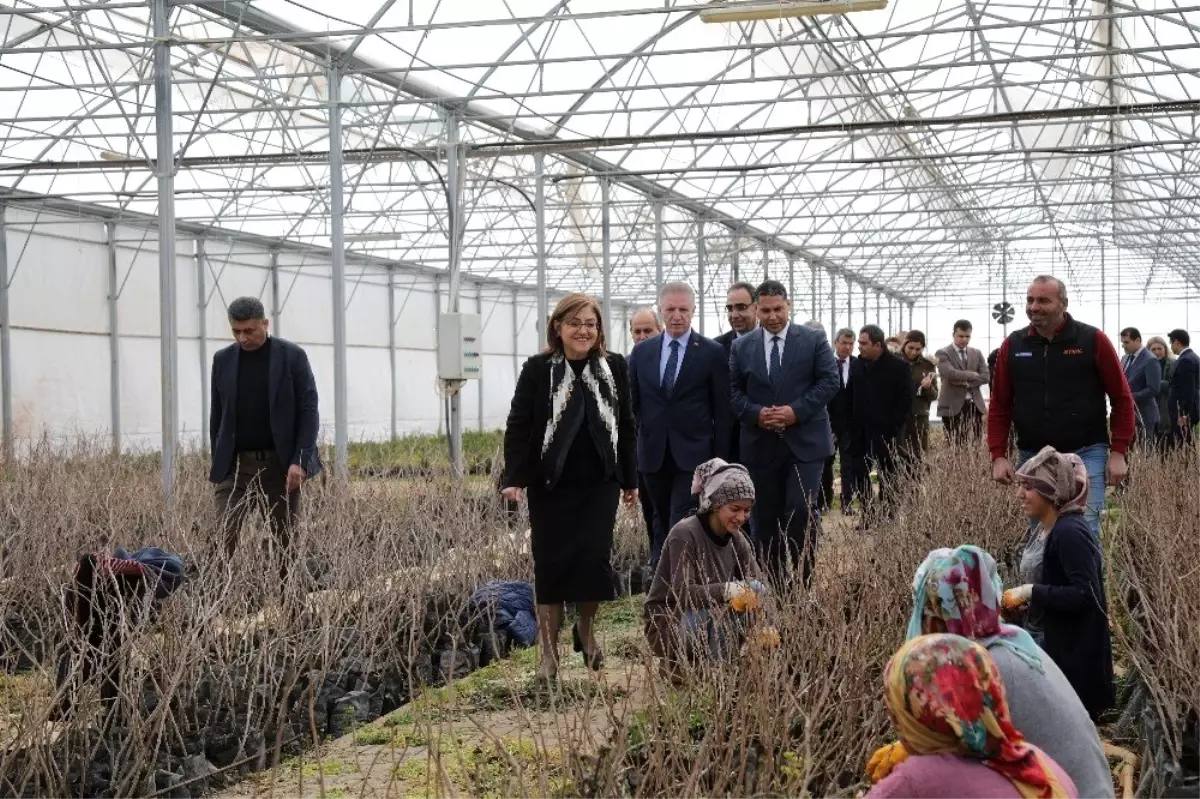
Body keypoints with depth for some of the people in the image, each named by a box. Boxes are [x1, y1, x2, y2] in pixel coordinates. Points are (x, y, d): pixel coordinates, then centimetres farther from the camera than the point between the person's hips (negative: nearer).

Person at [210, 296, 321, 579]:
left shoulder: (292, 356, -4)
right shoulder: (223, 360, 6)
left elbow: (309, 411, -6)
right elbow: (217, 414, 12)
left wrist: (300, 461, -15)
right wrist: (217, 464, 9)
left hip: (281, 463, -2)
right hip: (236, 464, 2)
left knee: (286, 539, 4)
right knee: (225, 536, -10)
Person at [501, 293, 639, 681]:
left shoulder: (615, 367, 4)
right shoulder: (538, 369, -3)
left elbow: (626, 426, 10)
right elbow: (518, 425, -6)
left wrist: (630, 480, 9)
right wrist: (514, 478, -15)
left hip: (599, 485, 1)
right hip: (550, 486, -1)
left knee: (594, 558, -6)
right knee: (551, 564, 1)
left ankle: (586, 629, 21)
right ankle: (549, 651, 9)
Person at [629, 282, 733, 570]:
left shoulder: (712, 353, -1)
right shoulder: (641, 351, 8)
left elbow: (722, 410, -1)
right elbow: (633, 403, 12)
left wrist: (721, 458, -3)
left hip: (693, 455, -4)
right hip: (653, 455, 4)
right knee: (661, 525, 12)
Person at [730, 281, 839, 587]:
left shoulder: (813, 340, 3)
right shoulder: (742, 347, 9)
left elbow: (829, 381, -3)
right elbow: (734, 392, 7)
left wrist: (797, 411, -14)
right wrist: (756, 413, -12)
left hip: (805, 442, -3)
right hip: (761, 445, 3)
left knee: (801, 510, -14)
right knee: (766, 517, 5)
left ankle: (805, 581, -3)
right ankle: (772, 584, 13)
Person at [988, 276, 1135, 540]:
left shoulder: (1093, 341, -3)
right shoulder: (1013, 346, 5)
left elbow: (1122, 399, 0)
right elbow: (999, 406, 9)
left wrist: (1118, 452, -5)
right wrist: (998, 456, 0)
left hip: (1085, 456, -3)